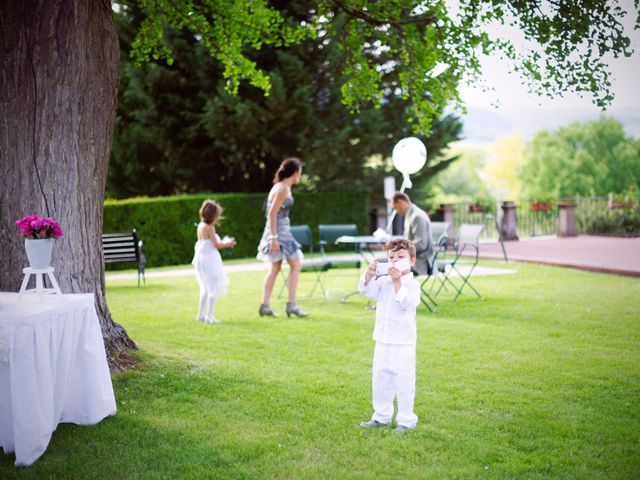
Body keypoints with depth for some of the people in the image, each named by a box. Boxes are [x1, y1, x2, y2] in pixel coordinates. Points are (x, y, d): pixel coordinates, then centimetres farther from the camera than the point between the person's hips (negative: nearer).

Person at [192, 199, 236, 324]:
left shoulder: (201, 226, 11)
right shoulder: (209, 227, -15)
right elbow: (216, 245, -15)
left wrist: (223, 242, 16)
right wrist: (226, 243, 2)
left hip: (200, 260, 9)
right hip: (209, 260, -9)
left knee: (206, 288, 21)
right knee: (214, 288, -5)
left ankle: (201, 315, 26)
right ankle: (210, 316, -9)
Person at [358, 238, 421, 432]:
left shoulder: (412, 284, -10)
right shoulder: (383, 281, 6)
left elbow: (408, 303, -26)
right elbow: (366, 290, -5)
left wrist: (397, 282, -34)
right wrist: (369, 275, -22)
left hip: (403, 343, -6)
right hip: (382, 341, 6)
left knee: (404, 381, -1)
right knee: (380, 379, 14)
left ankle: (406, 419, 10)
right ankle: (381, 416, 26)